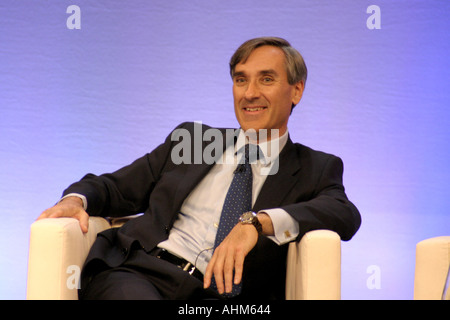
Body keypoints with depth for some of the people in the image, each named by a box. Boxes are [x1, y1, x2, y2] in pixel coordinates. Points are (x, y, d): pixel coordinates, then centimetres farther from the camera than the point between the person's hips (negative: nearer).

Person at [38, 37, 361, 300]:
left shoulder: (317, 169, 15)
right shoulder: (191, 138, 23)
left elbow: (346, 216, -7)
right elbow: (117, 187, 21)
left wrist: (258, 222, -23)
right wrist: (76, 199, -3)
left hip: (220, 293, -1)